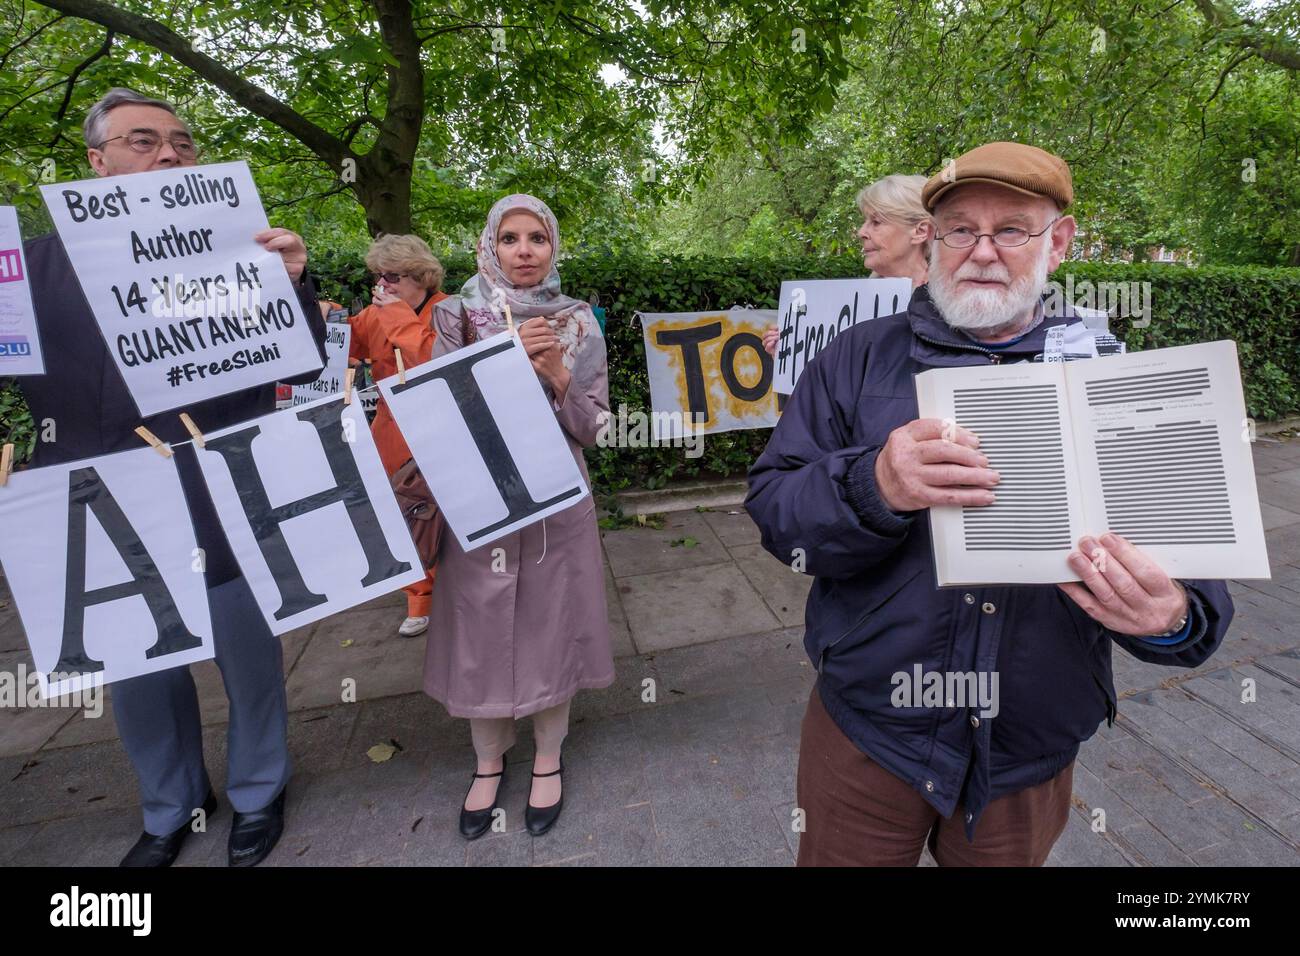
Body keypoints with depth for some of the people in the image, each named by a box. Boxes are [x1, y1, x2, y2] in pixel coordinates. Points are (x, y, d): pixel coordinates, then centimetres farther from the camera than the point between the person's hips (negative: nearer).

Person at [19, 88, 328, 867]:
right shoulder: (40, 263, 4)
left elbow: (302, 370, -7)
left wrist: (293, 284, -22)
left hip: (228, 515, -2)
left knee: (252, 668, 15)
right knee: (137, 683, 20)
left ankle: (258, 793, 41)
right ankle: (171, 806, 46)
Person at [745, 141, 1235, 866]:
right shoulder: (859, 358, -6)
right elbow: (773, 509, -12)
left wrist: (1174, 617, -24)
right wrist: (873, 488, -32)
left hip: (1034, 757, 2)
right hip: (868, 734, -1)